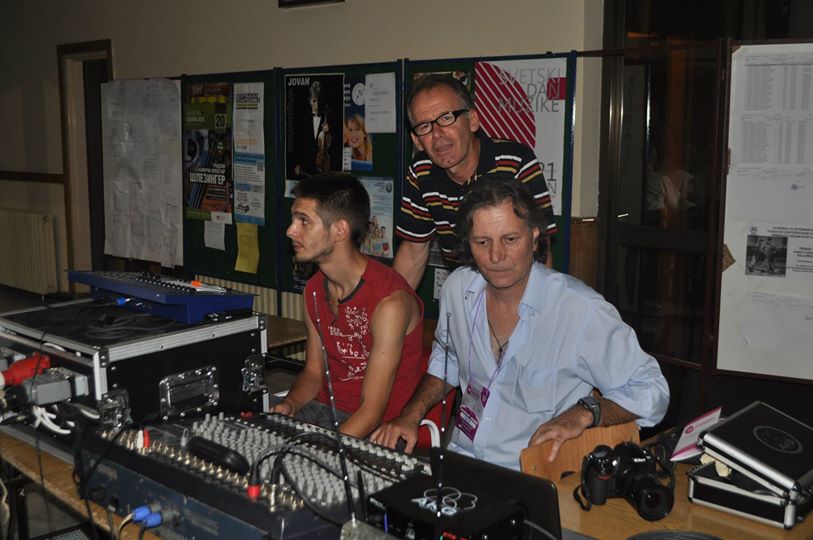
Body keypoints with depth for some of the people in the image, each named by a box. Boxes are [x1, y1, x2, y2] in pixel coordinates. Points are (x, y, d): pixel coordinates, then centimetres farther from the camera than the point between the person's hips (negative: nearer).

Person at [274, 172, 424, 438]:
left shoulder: (390, 302, -22)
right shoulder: (314, 289, 5)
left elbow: (372, 411, -21)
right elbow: (313, 371, 13)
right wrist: (290, 404, -8)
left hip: (377, 427, -7)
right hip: (324, 407, 7)